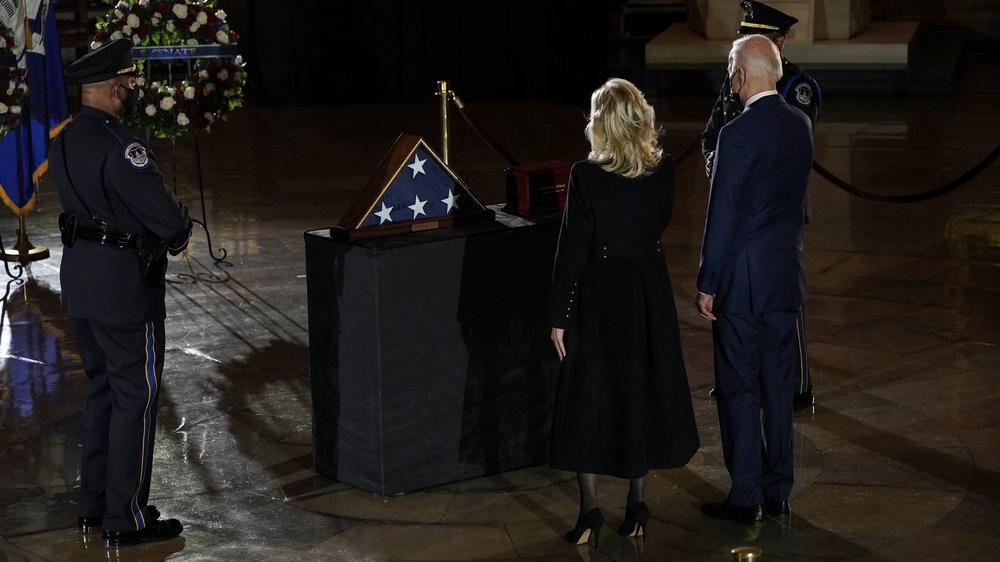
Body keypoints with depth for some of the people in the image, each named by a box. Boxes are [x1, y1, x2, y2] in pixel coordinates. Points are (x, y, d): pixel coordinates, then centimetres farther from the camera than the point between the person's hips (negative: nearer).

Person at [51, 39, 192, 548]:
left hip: (79, 276, 9)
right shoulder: (118, 145, -22)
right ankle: (125, 520, 6)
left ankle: (94, 506, 25)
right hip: (124, 283, -9)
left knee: (103, 389, 18)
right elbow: (168, 218, -22)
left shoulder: (65, 141, 8)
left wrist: (165, 227, 7)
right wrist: (181, 227, 2)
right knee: (136, 397, 0)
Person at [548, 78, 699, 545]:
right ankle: (637, 504, 21)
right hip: (649, 293, 4)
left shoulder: (587, 176, -17)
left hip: (600, 295, -4)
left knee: (591, 396, 6)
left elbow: (572, 250, -14)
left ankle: (590, 510, 9)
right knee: (643, 390, 14)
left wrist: (559, 316, -8)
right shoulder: (662, 169, -4)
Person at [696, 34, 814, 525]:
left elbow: (721, 216, -16)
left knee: (739, 389, 2)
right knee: (778, 384, 13)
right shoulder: (800, 125, 4)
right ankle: (777, 492, 21)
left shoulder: (738, 134, -18)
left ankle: (746, 498, 7)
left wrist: (707, 284, -9)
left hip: (742, 280, -7)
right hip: (786, 276, 7)